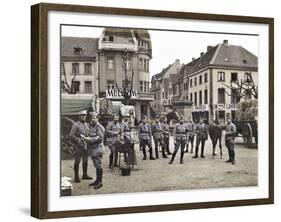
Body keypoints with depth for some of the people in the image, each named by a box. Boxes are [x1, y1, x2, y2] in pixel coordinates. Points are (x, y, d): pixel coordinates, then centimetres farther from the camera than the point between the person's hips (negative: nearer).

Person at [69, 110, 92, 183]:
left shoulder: (86, 124, 14)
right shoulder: (76, 125, -8)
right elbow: (71, 135, -12)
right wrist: (78, 140, -18)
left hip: (86, 145, 7)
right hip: (79, 145, -7)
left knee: (85, 160, 13)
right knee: (77, 161, -2)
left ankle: (85, 175, 25)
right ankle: (76, 177, 5)